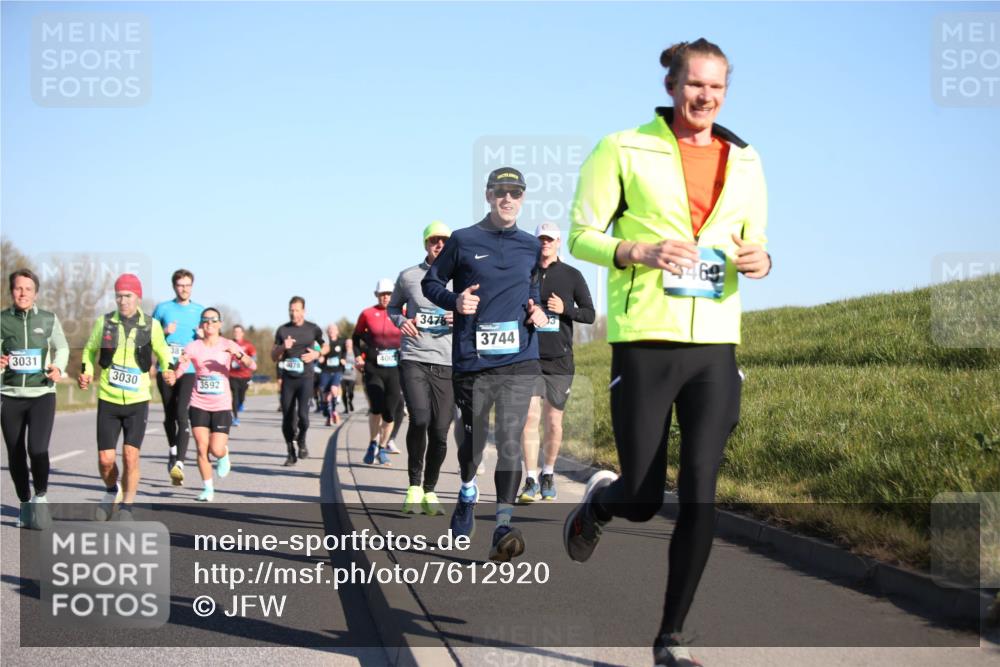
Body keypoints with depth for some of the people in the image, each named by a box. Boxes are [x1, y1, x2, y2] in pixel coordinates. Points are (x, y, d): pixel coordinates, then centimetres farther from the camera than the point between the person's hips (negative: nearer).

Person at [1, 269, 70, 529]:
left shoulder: (48, 319, 3)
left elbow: (62, 347, 14)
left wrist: (58, 367, -5)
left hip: (42, 393, -1)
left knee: (37, 449, -17)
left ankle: (40, 497, 7)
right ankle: (25, 503, 25)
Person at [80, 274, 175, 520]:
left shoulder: (151, 326, -2)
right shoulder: (104, 322, 0)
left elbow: (163, 352, 13)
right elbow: (90, 350, 15)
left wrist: (168, 370, -7)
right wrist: (86, 373, -2)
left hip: (137, 401, -1)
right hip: (108, 400, 1)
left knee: (130, 456, -12)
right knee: (105, 459, -1)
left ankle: (126, 508, 3)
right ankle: (112, 491, 31)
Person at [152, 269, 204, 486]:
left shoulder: (200, 311, 10)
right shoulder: (162, 309, 8)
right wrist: (164, 332, -9)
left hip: (188, 370, -2)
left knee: (181, 414, -16)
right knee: (169, 415, 11)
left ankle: (179, 463, -23)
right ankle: (173, 450, 36)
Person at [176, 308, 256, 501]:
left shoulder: (228, 346, -2)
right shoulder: (193, 347, -1)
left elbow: (252, 366, -12)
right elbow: (180, 370, -9)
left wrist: (238, 354, -31)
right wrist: (181, 363, -32)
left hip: (222, 406, -1)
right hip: (199, 405, 1)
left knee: (216, 450, -8)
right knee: (202, 449, -4)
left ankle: (224, 454, 29)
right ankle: (207, 488, 11)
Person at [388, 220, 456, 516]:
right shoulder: (408, 276, 8)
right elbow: (393, 306, 22)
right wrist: (401, 321, 1)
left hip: (448, 363, 1)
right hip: (414, 359, -1)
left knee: (439, 432, 0)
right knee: (420, 420, -21)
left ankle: (429, 490, 20)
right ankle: (414, 484, -2)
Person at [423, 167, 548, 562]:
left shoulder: (530, 246, 13)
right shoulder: (463, 241, 4)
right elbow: (430, 282, 11)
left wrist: (536, 311, 8)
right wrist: (455, 301, -9)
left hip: (519, 359, 1)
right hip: (473, 359, -1)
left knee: (510, 440, -11)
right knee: (474, 438, 11)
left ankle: (503, 526, -16)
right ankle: (467, 492, 42)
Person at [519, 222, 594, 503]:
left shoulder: (572, 276, 6)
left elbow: (590, 314, 4)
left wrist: (565, 310, -11)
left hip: (560, 359, 0)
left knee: (553, 422, 5)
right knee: (530, 417, -12)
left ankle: (548, 474, 24)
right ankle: (531, 482, -10)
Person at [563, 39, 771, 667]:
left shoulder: (745, 163, 12)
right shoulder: (625, 150, -1)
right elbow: (582, 235, 0)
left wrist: (761, 262, -3)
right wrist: (640, 253, -19)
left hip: (715, 345, 3)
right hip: (645, 340, -3)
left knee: (700, 497, -3)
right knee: (642, 501, 1)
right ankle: (600, 499, 39)